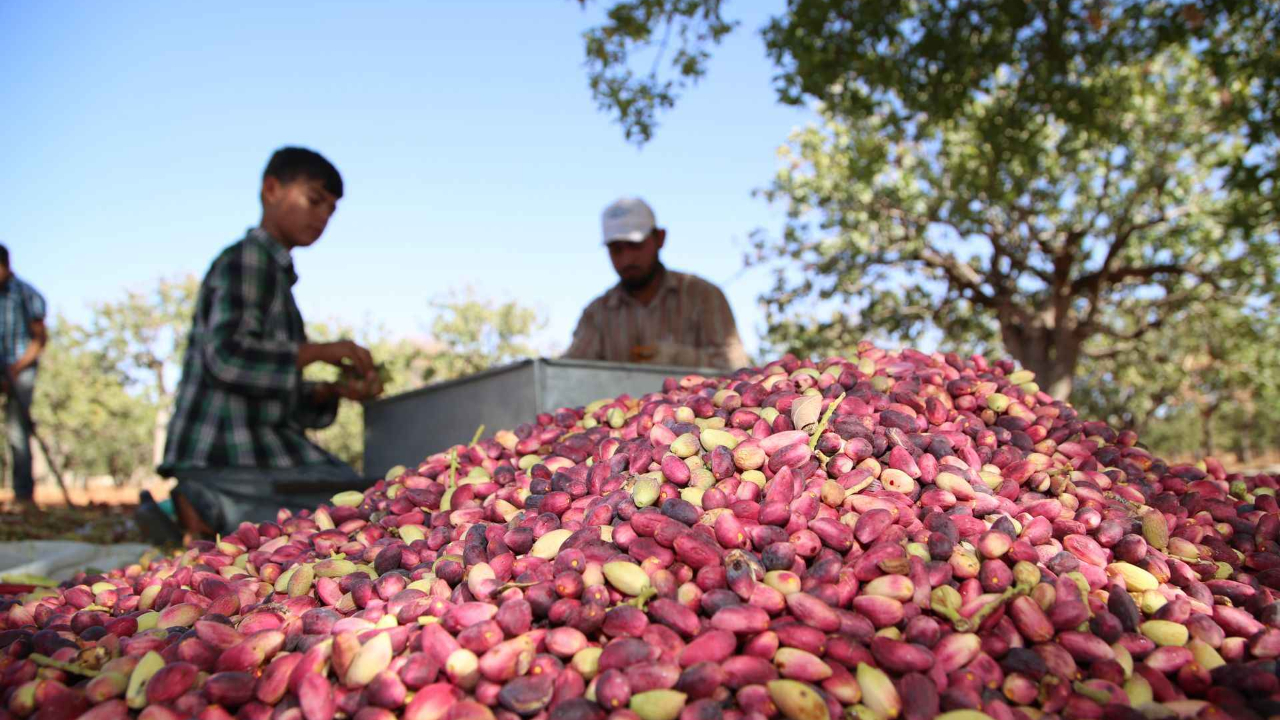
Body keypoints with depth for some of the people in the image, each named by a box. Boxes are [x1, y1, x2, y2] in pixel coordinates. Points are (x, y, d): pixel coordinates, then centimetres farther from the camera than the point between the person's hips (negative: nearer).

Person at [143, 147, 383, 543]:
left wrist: (335, 390, 2)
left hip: (256, 447, 9)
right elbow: (228, 358, -20)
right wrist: (319, 351, -11)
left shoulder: (275, 273, 24)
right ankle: (206, 506, -11)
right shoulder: (248, 258, -4)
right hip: (229, 453, -9)